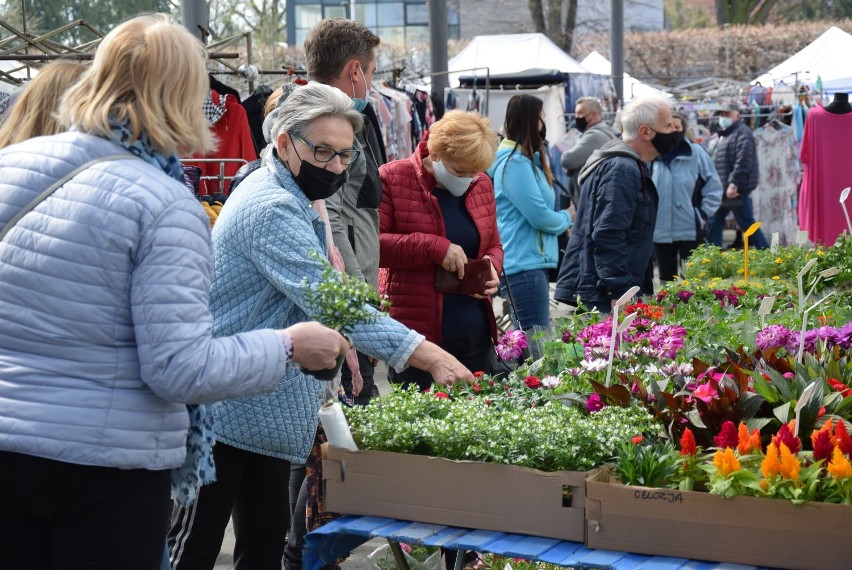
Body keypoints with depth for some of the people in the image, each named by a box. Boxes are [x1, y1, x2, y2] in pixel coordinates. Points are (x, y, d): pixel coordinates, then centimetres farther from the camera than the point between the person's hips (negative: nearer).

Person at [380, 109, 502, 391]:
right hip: (416, 333, -5)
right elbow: (371, 244, -13)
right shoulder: (392, 178, -4)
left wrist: (492, 267, 0)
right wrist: (434, 247, -20)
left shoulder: (481, 184, 12)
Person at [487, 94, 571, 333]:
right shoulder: (516, 163, -14)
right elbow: (539, 215, -17)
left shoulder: (525, 160, 17)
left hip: (532, 261, 11)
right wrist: (566, 219, 1)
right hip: (524, 265, -11)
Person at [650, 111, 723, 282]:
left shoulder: (696, 153, -3)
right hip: (660, 229, 2)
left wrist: (703, 214, -6)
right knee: (667, 277, 13)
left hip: (691, 229, -2)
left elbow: (713, 187, 0)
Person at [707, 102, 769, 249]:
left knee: (746, 223, -5)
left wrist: (734, 183, -28)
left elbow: (743, 161, -23)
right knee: (714, 222, 10)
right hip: (722, 190, 10)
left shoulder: (742, 133, -11)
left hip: (736, 189, -10)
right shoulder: (724, 135, 21)